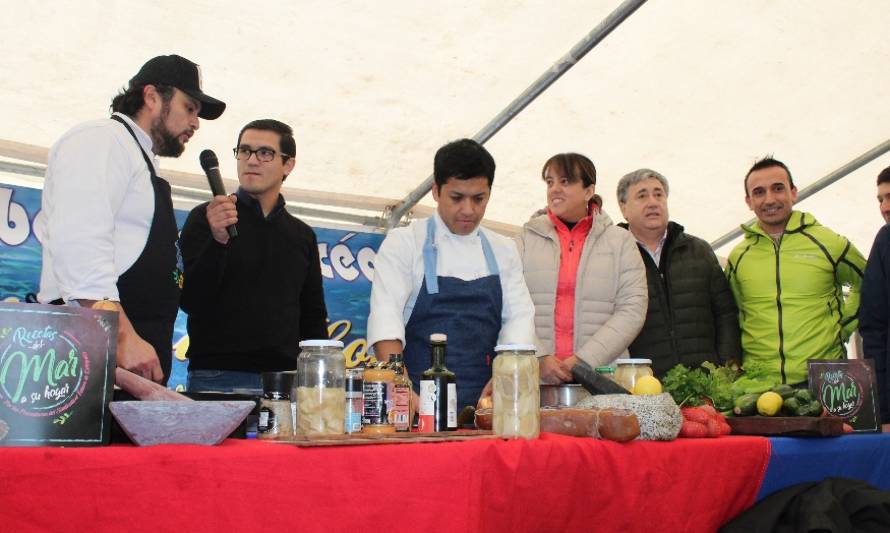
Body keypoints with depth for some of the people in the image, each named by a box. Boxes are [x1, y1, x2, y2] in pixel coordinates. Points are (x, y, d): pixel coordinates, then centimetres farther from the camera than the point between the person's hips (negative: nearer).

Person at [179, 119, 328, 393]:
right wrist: (218, 240, -20)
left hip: (285, 377, 3)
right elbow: (190, 301, -6)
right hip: (218, 377, -3)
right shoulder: (204, 219, 3)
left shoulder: (303, 236, 14)